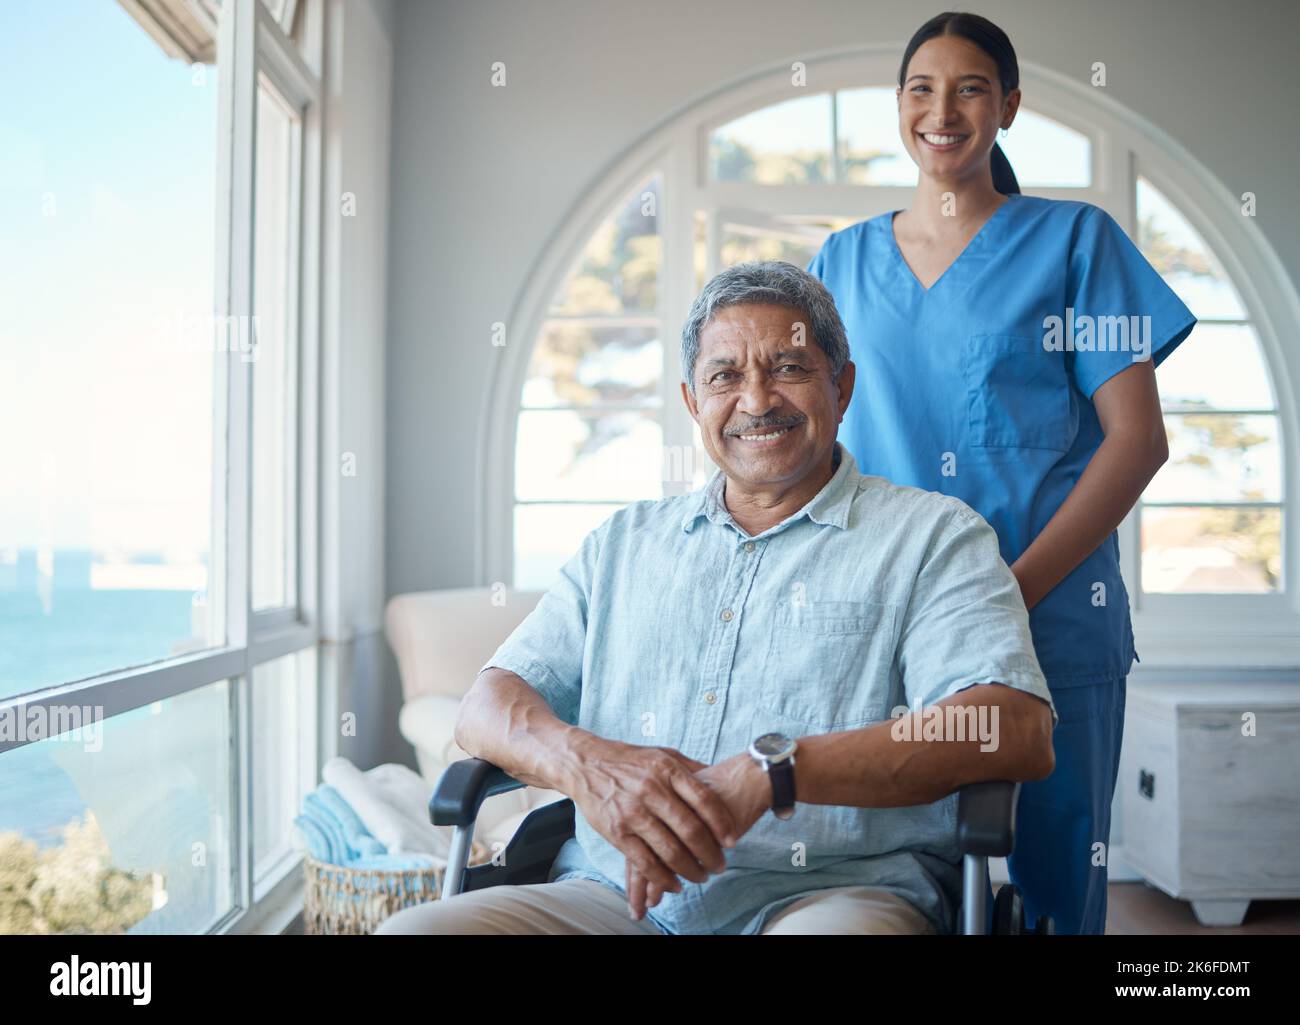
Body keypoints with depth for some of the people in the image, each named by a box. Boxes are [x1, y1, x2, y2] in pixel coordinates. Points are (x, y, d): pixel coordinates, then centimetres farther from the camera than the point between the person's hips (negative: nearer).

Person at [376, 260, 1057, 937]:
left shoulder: (933, 536, 8)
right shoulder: (623, 543, 21)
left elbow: (1016, 730, -8)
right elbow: (487, 709, 13)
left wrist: (770, 771, -19)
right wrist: (585, 761, -12)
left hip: (831, 893, -3)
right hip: (613, 898, 4)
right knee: (412, 928, -20)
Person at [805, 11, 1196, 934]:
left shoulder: (1074, 241, 5)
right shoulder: (844, 260, 14)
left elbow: (1137, 438, -3)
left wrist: (1013, 591, -14)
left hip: (1051, 624, -2)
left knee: (1046, 872, 3)